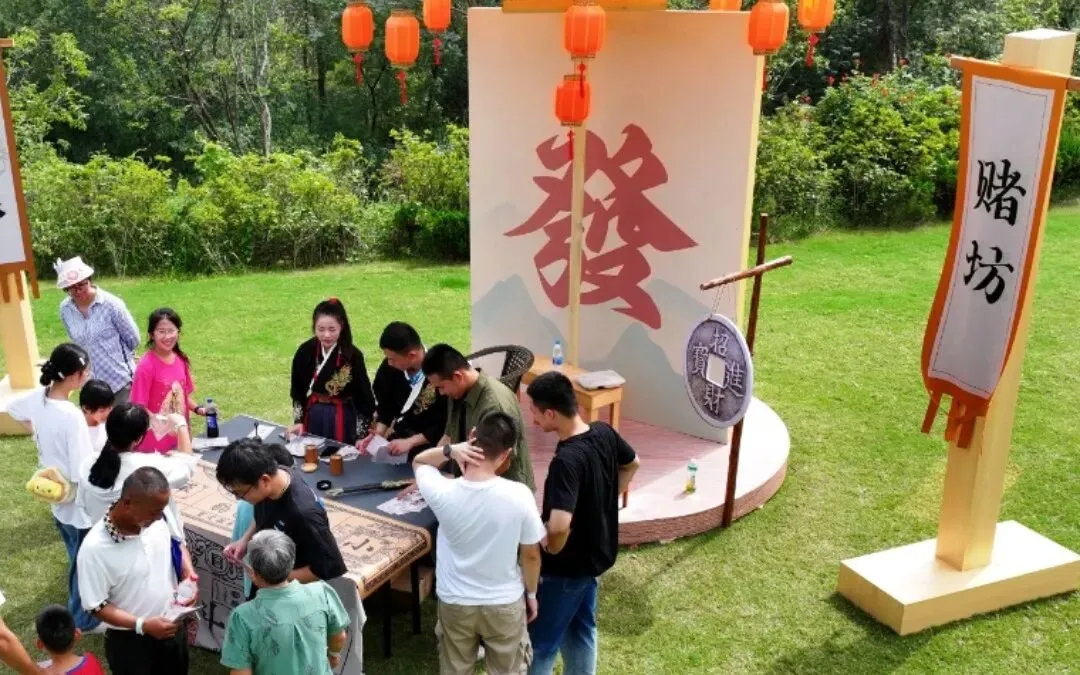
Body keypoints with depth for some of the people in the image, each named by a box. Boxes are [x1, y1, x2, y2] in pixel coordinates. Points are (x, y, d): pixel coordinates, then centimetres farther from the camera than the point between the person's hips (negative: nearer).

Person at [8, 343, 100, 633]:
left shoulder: (38, 397, -9)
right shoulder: (72, 416, -33)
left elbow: (13, 409, 16)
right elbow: (83, 474, -30)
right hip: (79, 502, -8)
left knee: (76, 558, 29)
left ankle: (80, 605, 49)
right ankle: (82, 619, 32)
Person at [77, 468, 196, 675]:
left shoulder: (159, 515, -16)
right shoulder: (95, 548, -29)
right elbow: (97, 605, -19)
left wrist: (188, 575, -11)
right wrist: (142, 625, -27)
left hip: (172, 626, 5)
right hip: (130, 640, -5)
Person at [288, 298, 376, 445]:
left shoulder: (353, 356, -15)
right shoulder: (305, 351, -6)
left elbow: (363, 396, -11)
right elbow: (297, 390, 5)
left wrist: (363, 435, -14)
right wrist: (298, 420, -1)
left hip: (342, 417, -3)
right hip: (312, 416, 3)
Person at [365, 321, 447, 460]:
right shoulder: (389, 367, -13)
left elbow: (444, 423, -19)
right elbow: (386, 406, 4)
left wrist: (410, 442, -20)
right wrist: (377, 434, -10)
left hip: (429, 445, -4)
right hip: (399, 438, 5)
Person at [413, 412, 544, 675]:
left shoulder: (443, 492, -22)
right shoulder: (519, 495, -24)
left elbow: (418, 462, 3)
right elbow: (531, 555, -10)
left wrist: (449, 450, -18)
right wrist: (531, 594, 9)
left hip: (455, 603, 1)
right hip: (505, 604, -1)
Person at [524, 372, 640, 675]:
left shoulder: (567, 460, -33)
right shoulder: (604, 432, -8)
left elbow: (559, 527, -41)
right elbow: (631, 464, 13)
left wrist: (551, 551, -19)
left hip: (567, 566, -8)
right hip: (596, 554, 8)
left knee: (539, 642, 10)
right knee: (581, 629, 25)